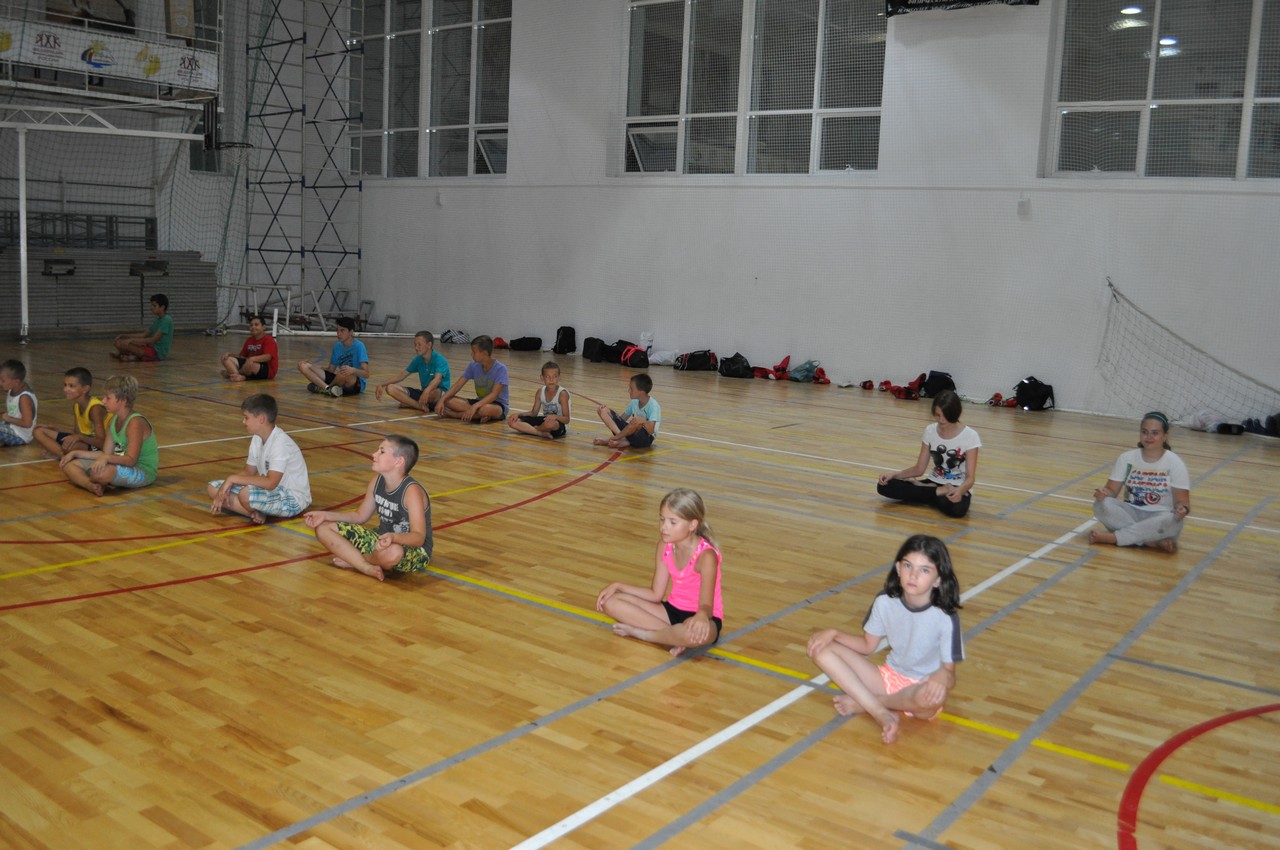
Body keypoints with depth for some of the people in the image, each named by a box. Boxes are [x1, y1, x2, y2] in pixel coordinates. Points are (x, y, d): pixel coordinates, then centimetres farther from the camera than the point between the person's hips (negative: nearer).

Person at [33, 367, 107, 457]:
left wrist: (79, 437, -40)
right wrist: (52, 428, 12)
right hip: (84, 440, 10)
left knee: (70, 445, -41)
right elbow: (77, 431, 15)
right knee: (39, 432, 5)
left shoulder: (95, 408, -23)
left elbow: (102, 443, -28)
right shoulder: (76, 405, 3)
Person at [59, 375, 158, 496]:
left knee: (100, 472, -39)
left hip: (143, 472, -10)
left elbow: (130, 460, -26)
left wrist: (106, 458, -39)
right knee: (69, 464, 4)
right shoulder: (113, 421, 8)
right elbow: (106, 453, 9)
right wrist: (75, 453, 6)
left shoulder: (135, 423, -20)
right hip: (120, 466, 10)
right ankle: (92, 485, -25)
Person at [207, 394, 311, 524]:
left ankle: (257, 513, -5)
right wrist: (226, 484, -7)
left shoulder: (281, 443, -23)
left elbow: (271, 483, -33)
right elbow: (248, 472, 12)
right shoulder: (257, 439, 4)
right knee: (214, 488, 1)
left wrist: (233, 478, -27)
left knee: (246, 493, -37)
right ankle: (256, 513, -14)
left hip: (293, 500, -9)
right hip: (271, 492, 10)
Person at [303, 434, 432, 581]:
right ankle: (368, 568, -19)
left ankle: (352, 559, -10)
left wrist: (393, 537, -49)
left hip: (414, 551, -8)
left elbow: (418, 537, -30)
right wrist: (326, 515, 0)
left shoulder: (412, 491, -24)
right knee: (323, 528, -1)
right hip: (384, 541, 8)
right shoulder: (377, 482, -1)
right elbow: (360, 516, 11)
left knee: (392, 552, -46)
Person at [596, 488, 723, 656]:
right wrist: (617, 586, -4)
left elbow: (706, 606, -29)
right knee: (611, 602, -9)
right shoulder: (665, 546, -4)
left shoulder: (706, 556, -23)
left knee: (693, 632, -45)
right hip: (673, 611, 7)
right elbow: (655, 594, 3)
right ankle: (673, 637, -19)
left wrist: (701, 616, -53)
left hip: (701, 618, -7)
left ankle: (638, 632, -17)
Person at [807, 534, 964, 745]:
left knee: (935, 695, -42)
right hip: (889, 678, 4)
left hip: (922, 688, -4)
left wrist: (942, 676, -41)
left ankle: (863, 702, -12)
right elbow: (867, 645, 4)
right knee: (822, 650, -13)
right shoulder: (885, 601, -9)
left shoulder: (946, 618, -20)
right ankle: (883, 714, -25)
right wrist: (833, 633, -12)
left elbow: (950, 672, -17)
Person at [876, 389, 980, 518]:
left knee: (956, 509, -43)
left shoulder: (970, 436, -13)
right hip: (934, 483, 5)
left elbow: (970, 477, -16)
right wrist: (894, 474, -13)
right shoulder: (930, 430, 0)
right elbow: (919, 469, 4)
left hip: (958, 488, -5)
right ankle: (940, 492, -12)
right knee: (884, 486, -17)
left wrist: (960, 490, -39)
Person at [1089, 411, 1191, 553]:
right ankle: (1153, 542, -31)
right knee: (1102, 504, -28)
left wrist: (1182, 509, -31)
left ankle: (1111, 537, -30)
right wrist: (1103, 492, -23)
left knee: (1170, 520, -38)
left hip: (1159, 517, -2)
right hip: (1131, 513, 2)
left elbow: (1182, 501, -6)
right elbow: (1112, 490, 2)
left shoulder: (1175, 463, -4)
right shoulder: (1127, 458, 2)